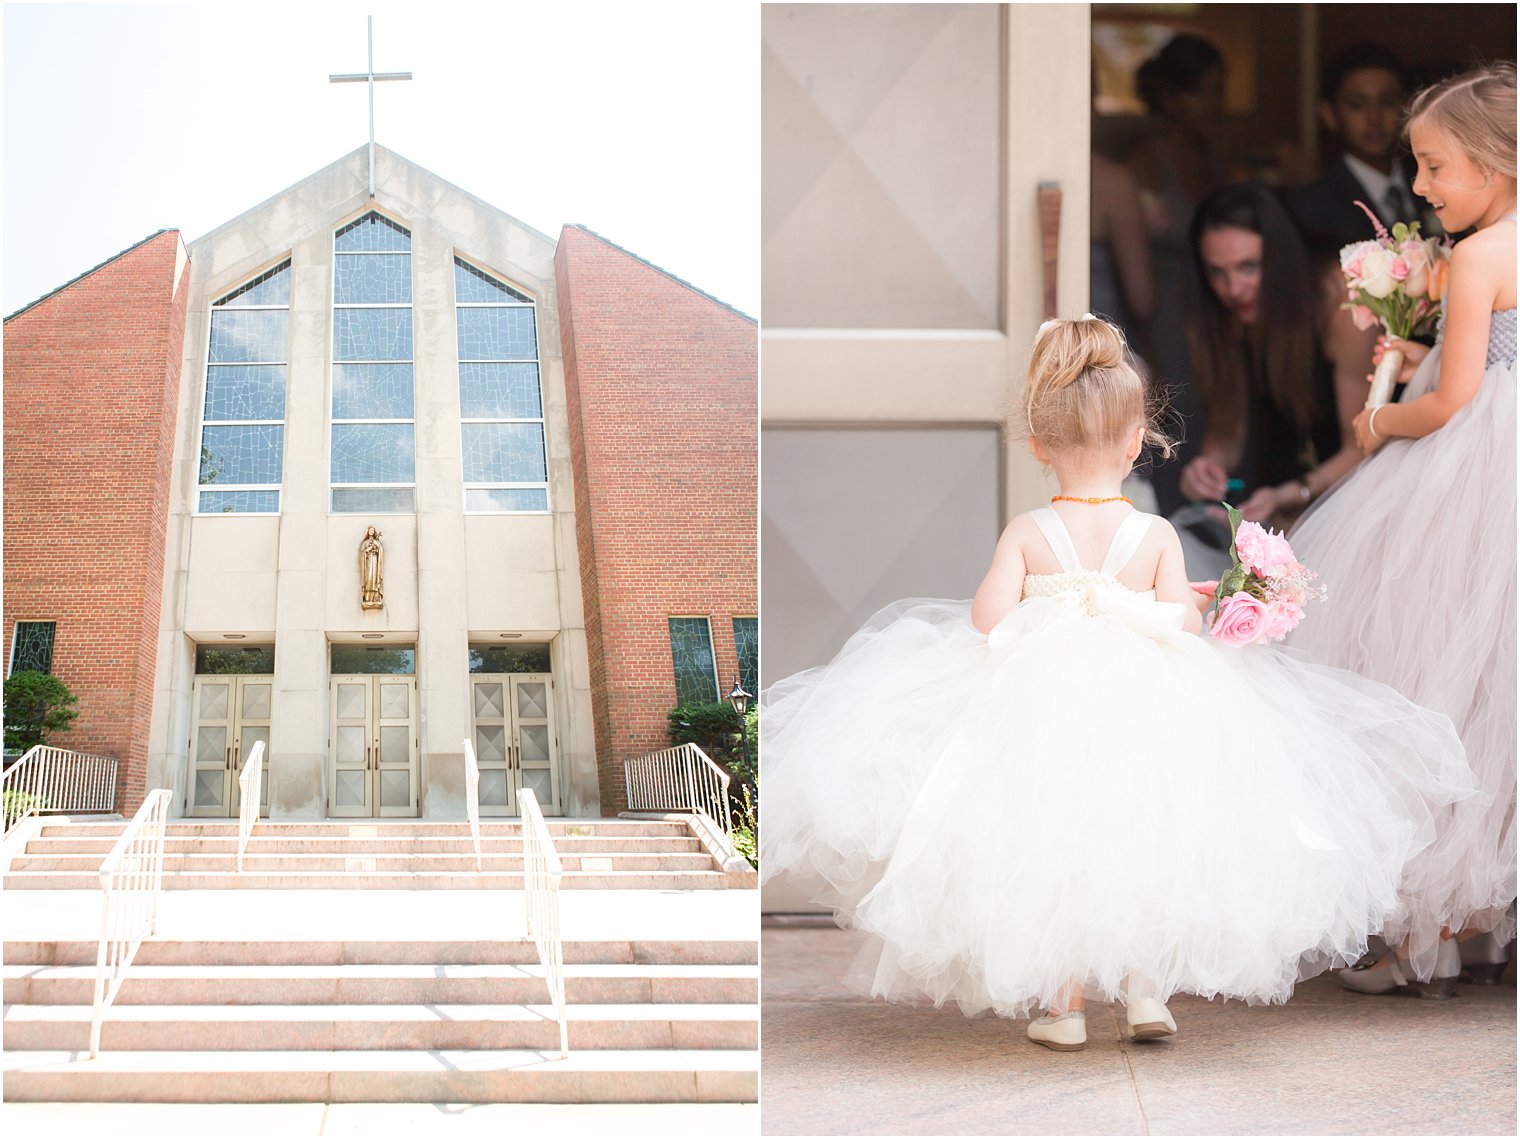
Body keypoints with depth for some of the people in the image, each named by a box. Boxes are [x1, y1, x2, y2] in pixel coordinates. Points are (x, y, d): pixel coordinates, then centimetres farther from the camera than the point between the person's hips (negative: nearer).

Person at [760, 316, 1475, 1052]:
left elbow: (988, 620, -15)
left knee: (1053, 852, 15)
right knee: (1143, 844, 20)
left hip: (1043, 709, 0)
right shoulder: (1156, 536, -6)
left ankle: (1064, 1002, 17)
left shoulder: (1026, 535, -7)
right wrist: (1193, 604, 8)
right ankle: (1146, 986, 15)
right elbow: (1182, 622, -13)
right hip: (1145, 710, 0)